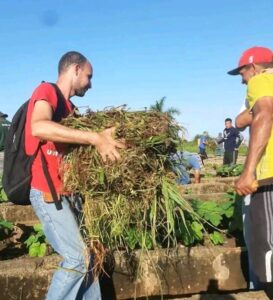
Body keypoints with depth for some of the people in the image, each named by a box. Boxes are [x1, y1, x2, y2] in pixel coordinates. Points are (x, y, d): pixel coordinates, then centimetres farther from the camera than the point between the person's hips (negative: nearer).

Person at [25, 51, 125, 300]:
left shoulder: (69, 107, 15)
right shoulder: (46, 91, -10)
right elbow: (38, 127, -31)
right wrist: (95, 138, -35)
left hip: (68, 192, 9)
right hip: (48, 193, -9)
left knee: (89, 255, 11)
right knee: (78, 258, -7)